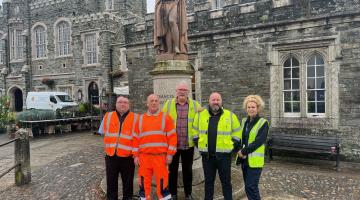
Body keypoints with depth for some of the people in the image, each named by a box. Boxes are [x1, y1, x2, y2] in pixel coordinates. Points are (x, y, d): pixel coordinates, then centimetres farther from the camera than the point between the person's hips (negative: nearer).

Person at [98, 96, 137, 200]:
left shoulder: (135, 118, -4)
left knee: (127, 182, 11)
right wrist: (111, 143, 12)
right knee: (111, 182, 15)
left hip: (127, 156, -2)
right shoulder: (108, 116, 5)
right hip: (111, 155, 2)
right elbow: (103, 132, 17)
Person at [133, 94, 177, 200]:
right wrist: (136, 155, 4)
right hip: (144, 157, 3)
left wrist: (170, 154, -7)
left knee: (162, 181, 2)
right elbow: (136, 138, 9)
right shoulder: (140, 119, 9)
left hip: (160, 156, -2)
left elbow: (172, 136, -2)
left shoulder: (165, 117, 2)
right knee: (144, 181, 11)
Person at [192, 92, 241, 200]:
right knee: (208, 181, 15)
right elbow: (195, 131, 11)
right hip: (207, 155, 2)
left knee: (226, 181, 10)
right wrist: (199, 145, 5)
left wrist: (232, 147, 0)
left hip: (224, 155, -1)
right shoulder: (200, 115, 2)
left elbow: (237, 133, 6)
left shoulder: (230, 116, -2)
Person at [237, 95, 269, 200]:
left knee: (251, 187, -6)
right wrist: (239, 151, -6)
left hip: (254, 160, -6)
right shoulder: (244, 121, 10)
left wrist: (243, 151, -16)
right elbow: (239, 137, 12)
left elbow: (258, 141, -18)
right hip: (244, 159, 6)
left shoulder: (263, 123, -9)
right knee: (248, 186, 14)